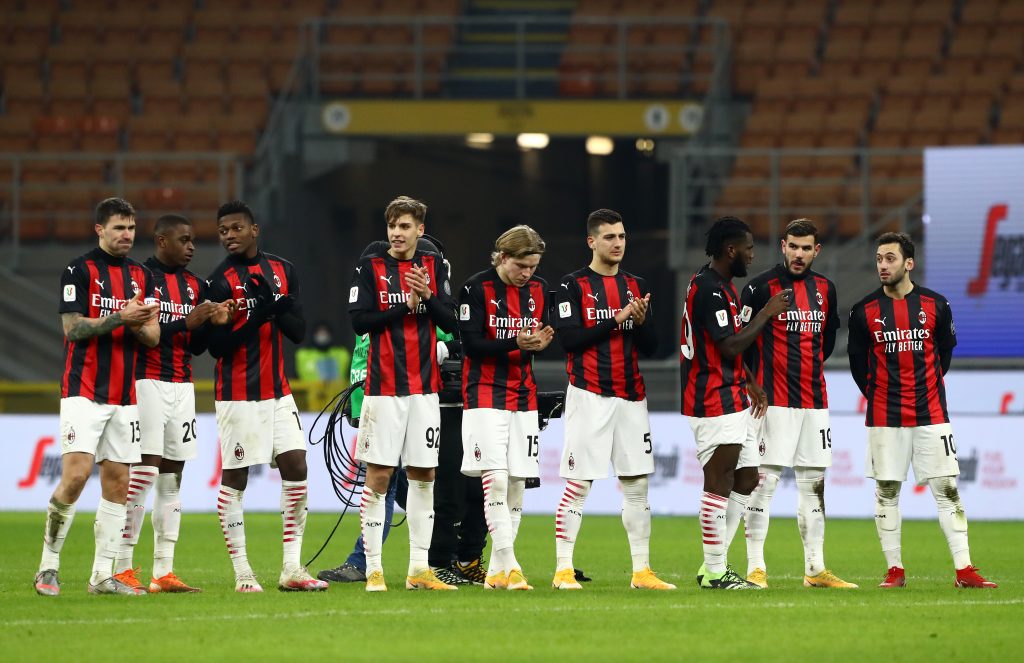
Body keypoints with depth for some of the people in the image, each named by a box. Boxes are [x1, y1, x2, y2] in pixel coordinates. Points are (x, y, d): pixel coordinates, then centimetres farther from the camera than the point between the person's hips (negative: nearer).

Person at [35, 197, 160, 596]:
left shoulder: (142, 276, 13)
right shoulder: (79, 271, -3)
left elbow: (154, 336, 10)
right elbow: (73, 328, -11)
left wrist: (138, 326, -12)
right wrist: (119, 317, -21)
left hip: (125, 396, 6)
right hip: (84, 394, -6)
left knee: (117, 483, 3)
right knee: (75, 475, -16)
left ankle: (103, 575, 7)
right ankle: (48, 567, -5)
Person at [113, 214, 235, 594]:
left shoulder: (195, 285, 15)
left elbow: (195, 347, 15)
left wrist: (214, 323, -3)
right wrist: (186, 322, -17)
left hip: (182, 386, 7)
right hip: (147, 382, -7)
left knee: (172, 479, 5)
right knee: (143, 474, -12)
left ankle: (163, 573, 6)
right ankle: (122, 569, -10)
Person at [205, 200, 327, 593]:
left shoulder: (282, 271, 8)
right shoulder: (220, 282, -8)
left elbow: (299, 332, 6)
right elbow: (217, 347, -11)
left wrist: (280, 308, -14)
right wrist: (254, 317, -23)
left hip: (277, 391, 6)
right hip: (238, 395, -6)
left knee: (295, 467, 1)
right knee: (234, 479, -2)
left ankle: (292, 568, 5)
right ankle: (242, 573, 2)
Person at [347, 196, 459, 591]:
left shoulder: (434, 267, 10)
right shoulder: (371, 269, 1)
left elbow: (451, 322, 4)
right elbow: (359, 321, -9)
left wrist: (428, 296, -13)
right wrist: (406, 306, -13)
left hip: (424, 387, 4)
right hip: (384, 387, -4)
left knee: (423, 476, 5)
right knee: (378, 476, -6)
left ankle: (419, 569, 11)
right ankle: (373, 569, -2)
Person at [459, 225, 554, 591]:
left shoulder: (539, 289, 8)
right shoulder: (477, 288, -8)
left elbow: (545, 334, 12)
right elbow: (471, 344, -12)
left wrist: (540, 342, -12)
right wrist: (515, 344, -25)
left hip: (524, 395, 6)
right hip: (485, 393, -6)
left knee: (517, 486, 3)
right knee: (496, 480, -16)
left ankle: (496, 573, 9)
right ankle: (509, 566, -19)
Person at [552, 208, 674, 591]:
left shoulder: (636, 286, 14)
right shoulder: (573, 286, -2)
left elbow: (650, 347, 12)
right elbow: (569, 339, -12)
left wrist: (641, 321, -8)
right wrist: (616, 320, -14)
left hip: (631, 397, 5)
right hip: (590, 396, -5)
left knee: (637, 484, 5)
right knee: (578, 484, -6)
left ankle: (641, 571, 10)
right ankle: (563, 570, -2)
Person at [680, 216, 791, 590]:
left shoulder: (722, 286, 17)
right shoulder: (709, 290, -17)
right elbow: (730, 346, -21)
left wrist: (749, 382, 18)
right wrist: (767, 313, -13)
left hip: (732, 400, 11)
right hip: (714, 402, -11)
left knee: (746, 479, 12)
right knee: (719, 482, -8)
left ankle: (714, 565, 15)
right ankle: (714, 573, -4)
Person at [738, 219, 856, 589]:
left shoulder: (825, 289, 12)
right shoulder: (762, 288, -6)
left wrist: (809, 369, 14)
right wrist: (757, 384, -4)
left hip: (814, 400, 6)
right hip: (774, 401, -6)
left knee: (814, 483, 8)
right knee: (764, 479, -8)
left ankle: (815, 569, 13)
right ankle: (755, 568, -6)